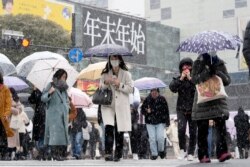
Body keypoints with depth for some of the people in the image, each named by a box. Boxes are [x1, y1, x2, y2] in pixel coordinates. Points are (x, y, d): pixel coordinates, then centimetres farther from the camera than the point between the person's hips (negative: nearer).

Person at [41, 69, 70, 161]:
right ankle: (55, 153, -19)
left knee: (63, 132, 3)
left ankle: (62, 153, 5)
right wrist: (49, 93, -26)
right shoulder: (51, 85, 0)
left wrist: (67, 108, 11)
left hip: (63, 114, 6)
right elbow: (43, 98, -8)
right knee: (55, 132, -15)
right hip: (54, 113, -6)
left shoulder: (64, 88, 17)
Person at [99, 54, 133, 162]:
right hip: (108, 105, 1)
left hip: (122, 106, -1)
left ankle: (118, 154, 11)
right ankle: (108, 153, -19)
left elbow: (131, 89, 0)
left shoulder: (126, 74, 5)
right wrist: (105, 83, -6)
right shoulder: (105, 74, 12)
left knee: (119, 131, 1)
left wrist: (119, 84, -12)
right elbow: (100, 88, 14)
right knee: (109, 127, -18)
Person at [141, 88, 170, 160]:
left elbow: (166, 111, 4)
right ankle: (154, 154, 9)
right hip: (150, 122, 1)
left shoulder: (162, 99, -3)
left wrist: (167, 121, 2)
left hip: (160, 122, -1)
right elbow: (142, 110, 6)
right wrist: (146, 111, -16)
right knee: (152, 138, -3)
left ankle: (161, 151, 14)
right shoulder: (147, 100, -3)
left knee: (160, 137, -11)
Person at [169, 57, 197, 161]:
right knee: (181, 129, -18)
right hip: (181, 109, 0)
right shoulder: (178, 79, 8)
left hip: (193, 109, 0)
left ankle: (190, 153, 12)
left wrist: (190, 78, -16)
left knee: (193, 133, 1)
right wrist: (181, 79, -15)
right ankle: (182, 149, 1)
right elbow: (172, 88, -10)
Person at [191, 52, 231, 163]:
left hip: (218, 101, 1)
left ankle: (222, 152, -16)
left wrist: (217, 72, -15)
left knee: (221, 126, -13)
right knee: (202, 129, -1)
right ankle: (203, 155, 4)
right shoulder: (198, 63, 1)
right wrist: (207, 72, -23)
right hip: (202, 100, -1)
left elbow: (227, 81, 2)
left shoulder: (220, 64, 5)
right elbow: (194, 79, -10)